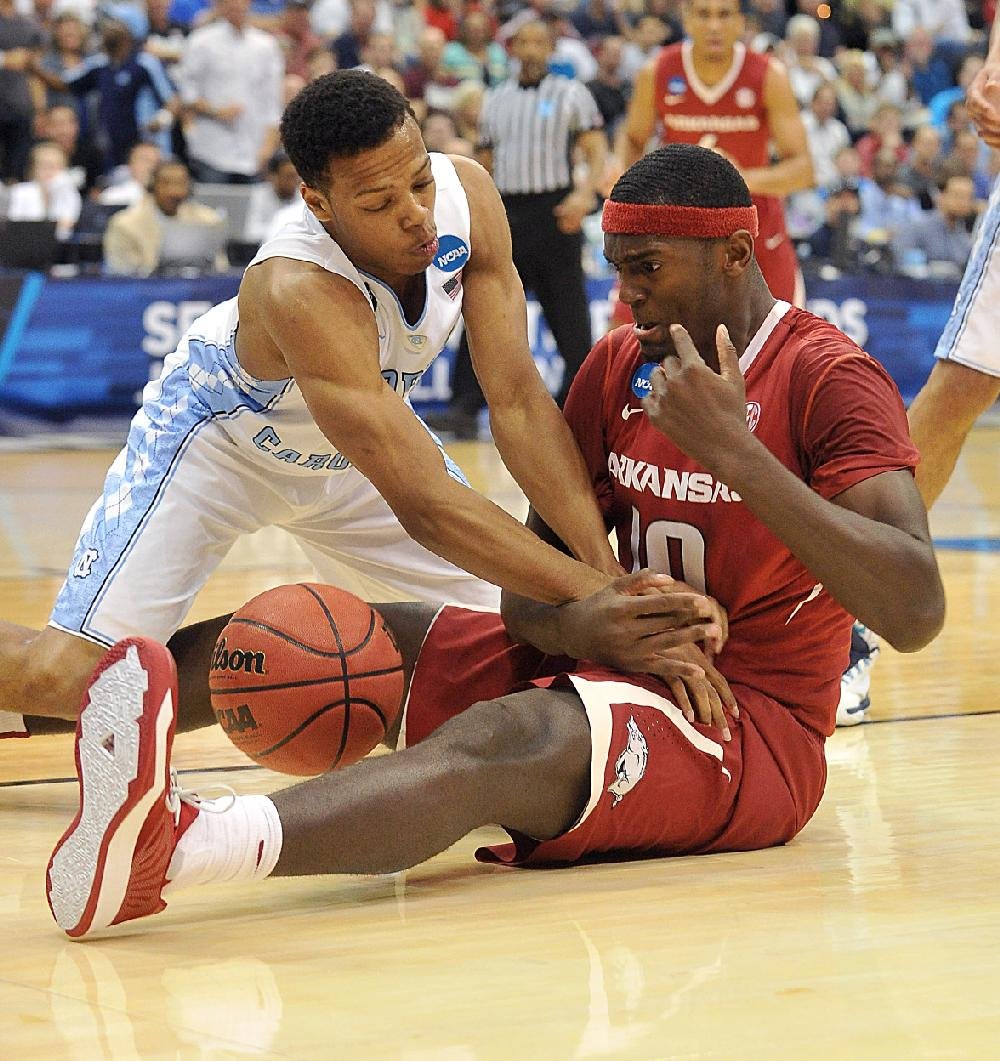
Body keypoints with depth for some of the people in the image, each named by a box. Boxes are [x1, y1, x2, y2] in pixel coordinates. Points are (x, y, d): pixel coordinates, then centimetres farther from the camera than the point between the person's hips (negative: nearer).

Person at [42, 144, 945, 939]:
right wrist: (567, 622, -18)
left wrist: (731, 449, -30)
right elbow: (532, 576, 8)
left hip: (752, 726, -9)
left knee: (504, 741, -38)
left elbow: (916, 613, -27)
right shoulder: (617, 367, 9)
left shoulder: (829, 378, -14)